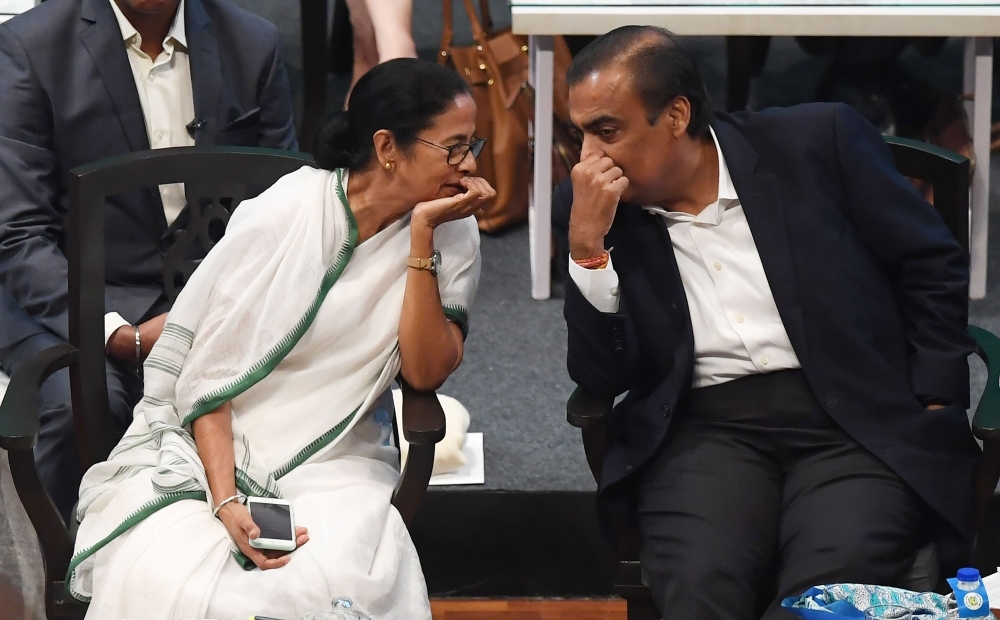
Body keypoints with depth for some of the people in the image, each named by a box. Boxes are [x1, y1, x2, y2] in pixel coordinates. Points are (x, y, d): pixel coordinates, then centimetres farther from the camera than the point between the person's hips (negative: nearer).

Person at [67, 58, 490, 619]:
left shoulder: (452, 234, -2)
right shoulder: (282, 216, -11)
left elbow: (426, 372, -11)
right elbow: (208, 375, -10)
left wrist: (422, 236, -18)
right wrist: (226, 500, -23)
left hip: (335, 461, 1)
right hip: (214, 443, -1)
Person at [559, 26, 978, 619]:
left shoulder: (816, 142, 4)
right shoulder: (594, 204, 9)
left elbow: (936, 267, 9)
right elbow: (603, 376, 5)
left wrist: (933, 412, 0)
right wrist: (587, 244, -7)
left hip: (854, 419, -1)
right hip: (706, 431, 1)